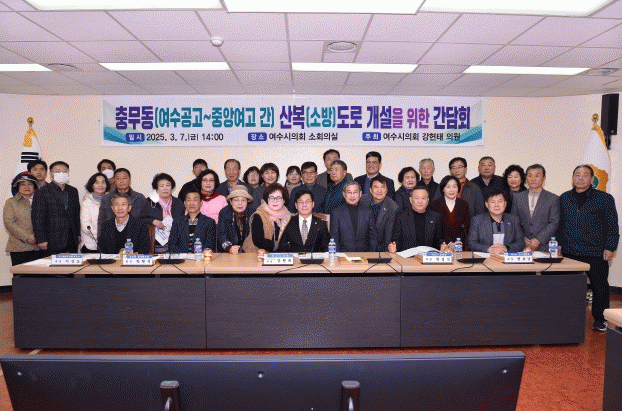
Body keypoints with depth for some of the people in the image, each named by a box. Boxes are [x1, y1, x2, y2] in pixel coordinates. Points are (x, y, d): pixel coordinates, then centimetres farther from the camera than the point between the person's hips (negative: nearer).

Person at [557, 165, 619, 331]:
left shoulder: (605, 199, 2)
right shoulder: (563, 199, 9)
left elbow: (612, 226, 2)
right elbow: (558, 224, 12)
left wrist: (610, 247, -4)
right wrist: (558, 244, 5)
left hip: (596, 253, -2)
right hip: (569, 252, 2)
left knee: (600, 287, 5)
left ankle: (599, 319, 22)